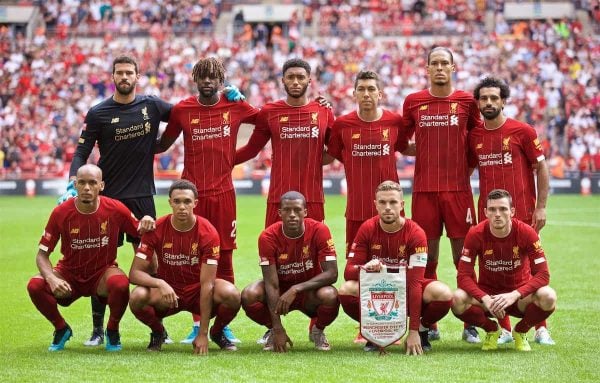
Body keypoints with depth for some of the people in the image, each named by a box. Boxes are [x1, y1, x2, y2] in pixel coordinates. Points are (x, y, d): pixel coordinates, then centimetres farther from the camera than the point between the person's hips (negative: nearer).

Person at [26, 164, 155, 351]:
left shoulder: (116, 209, -13)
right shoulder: (61, 213, -14)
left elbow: (141, 231, 2)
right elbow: (42, 254, -9)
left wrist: (147, 222, -24)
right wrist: (52, 279, -30)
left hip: (103, 272, -1)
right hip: (69, 274, 1)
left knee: (121, 284, -36)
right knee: (35, 285, -27)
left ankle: (112, 330, -4)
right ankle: (61, 329, 3)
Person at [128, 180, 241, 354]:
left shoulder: (208, 232, -18)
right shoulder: (156, 229, -15)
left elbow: (207, 284, -20)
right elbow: (135, 273, -15)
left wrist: (203, 334, -23)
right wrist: (159, 283, -38)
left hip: (198, 292, 0)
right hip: (167, 290, 0)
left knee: (232, 295, -32)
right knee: (137, 297, -33)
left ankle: (217, 332, 3)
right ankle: (158, 332, 2)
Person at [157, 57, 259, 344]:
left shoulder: (235, 107, 4)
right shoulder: (182, 110, 4)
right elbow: (163, 145, 14)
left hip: (223, 193, 0)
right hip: (192, 193, 0)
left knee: (224, 259, 2)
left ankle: (225, 324, 9)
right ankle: (197, 325, 9)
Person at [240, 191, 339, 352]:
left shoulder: (319, 231, -20)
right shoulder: (268, 237, -20)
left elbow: (332, 273, -23)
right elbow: (271, 284, -22)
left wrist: (296, 289, -34)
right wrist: (278, 328, -28)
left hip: (310, 291, -1)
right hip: (281, 290, 1)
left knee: (330, 296, -35)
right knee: (249, 295, -30)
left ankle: (318, 330, 0)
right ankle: (272, 330, 3)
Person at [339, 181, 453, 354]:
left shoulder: (415, 233, -19)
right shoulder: (367, 229, -11)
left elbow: (415, 282, -25)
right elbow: (348, 272, -12)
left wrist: (413, 331, -30)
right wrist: (365, 267, -39)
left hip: (407, 290, -1)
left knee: (444, 294, -31)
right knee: (346, 290, -30)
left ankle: (422, 329, 1)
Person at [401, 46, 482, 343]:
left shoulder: (467, 102, 6)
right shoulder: (413, 102, 7)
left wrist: (466, 164, 3)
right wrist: (429, 153, 6)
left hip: (458, 188, -1)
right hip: (424, 189, 1)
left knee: (463, 256, -1)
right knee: (427, 256, 2)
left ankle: (470, 325, 5)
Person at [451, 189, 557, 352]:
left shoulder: (526, 233, -17)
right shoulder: (476, 234, -15)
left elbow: (543, 275, -19)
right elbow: (463, 275, -17)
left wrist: (514, 295, -32)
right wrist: (485, 299, -33)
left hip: (519, 295, 0)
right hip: (487, 293, 0)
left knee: (548, 297, -32)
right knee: (458, 300, -31)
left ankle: (521, 331, 1)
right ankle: (491, 330, 2)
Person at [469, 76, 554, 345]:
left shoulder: (522, 131, -3)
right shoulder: (473, 136, 7)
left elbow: (541, 168, 1)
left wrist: (541, 206, -5)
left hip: (522, 212, -3)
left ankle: (541, 329, 8)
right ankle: (504, 330, 11)